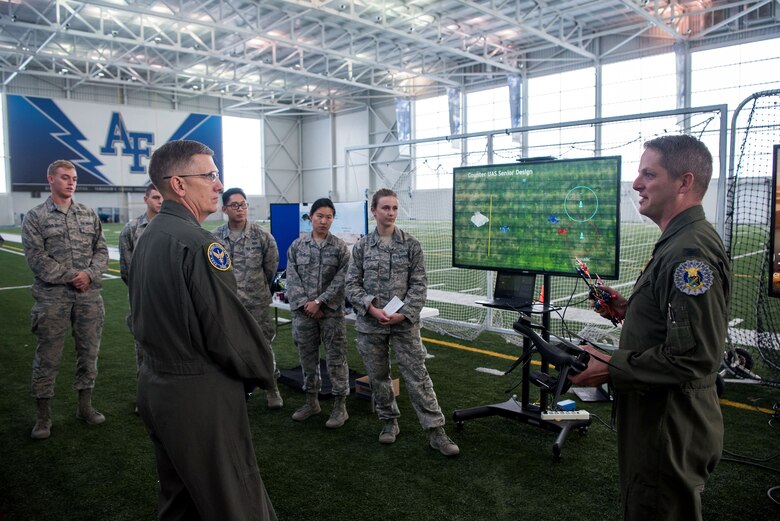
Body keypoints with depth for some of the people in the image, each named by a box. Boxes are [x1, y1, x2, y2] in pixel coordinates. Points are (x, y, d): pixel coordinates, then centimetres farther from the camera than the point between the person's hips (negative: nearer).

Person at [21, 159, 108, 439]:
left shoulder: (89, 214, 10)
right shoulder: (35, 217, 0)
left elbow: (101, 250, 7)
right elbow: (37, 258, -8)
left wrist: (89, 274, -10)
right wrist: (71, 277, -13)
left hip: (89, 295, 3)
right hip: (52, 298, -3)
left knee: (89, 351, 11)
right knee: (48, 357, 4)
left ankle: (85, 406, 27)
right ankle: (43, 416, 18)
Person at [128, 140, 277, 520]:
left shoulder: (148, 237, 7)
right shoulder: (198, 244, -21)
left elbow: (142, 317, 14)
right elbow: (230, 330, -21)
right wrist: (264, 370, -4)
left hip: (154, 386, 9)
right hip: (199, 396, -9)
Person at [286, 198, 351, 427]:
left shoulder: (340, 247, -1)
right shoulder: (297, 245, 6)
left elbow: (341, 280, -7)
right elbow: (292, 279, 1)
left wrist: (319, 302, -13)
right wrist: (305, 304, -9)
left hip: (332, 312, -2)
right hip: (303, 312, 3)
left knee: (336, 359, 1)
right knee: (307, 357, 13)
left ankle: (340, 405, 12)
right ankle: (311, 401, 29)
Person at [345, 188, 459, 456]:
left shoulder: (411, 245, -1)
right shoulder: (361, 246, 3)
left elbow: (419, 285, -3)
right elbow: (352, 284, 1)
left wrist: (403, 313, -15)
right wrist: (372, 308, -13)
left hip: (404, 323, -2)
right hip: (370, 324, 2)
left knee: (417, 376, -1)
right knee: (378, 376, 13)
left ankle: (435, 430, 6)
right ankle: (389, 422, 31)